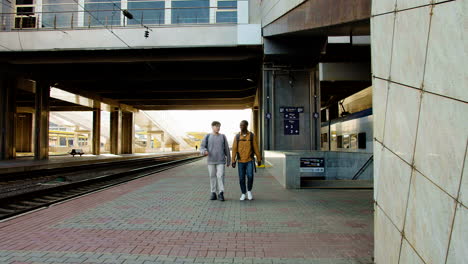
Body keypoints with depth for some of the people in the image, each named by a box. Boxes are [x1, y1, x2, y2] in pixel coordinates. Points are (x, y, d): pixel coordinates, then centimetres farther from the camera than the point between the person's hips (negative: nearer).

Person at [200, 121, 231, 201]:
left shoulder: (223, 137, 3)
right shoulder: (207, 137, 1)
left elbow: (226, 149, 6)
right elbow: (202, 147, -3)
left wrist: (228, 161, 7)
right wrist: (204, 151, -27)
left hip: (221, 161, 0)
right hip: (211, 160, 1)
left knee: (220, 176, -10)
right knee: (212, 176, 4)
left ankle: (221, 193, -3)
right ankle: (213, 193, 16)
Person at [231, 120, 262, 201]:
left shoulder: (252, 136, -3)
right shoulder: (237, 136, 0)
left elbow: (256, 148, 1)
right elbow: (234, 149, -2)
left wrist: (259, 159, 3)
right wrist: (233, 161, -7)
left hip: (250, 160, -1)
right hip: (240, 161, 1)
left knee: (250, 176, -15)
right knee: (242, 178, 2)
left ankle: (249, 191, 10)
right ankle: (243, 194, 18)